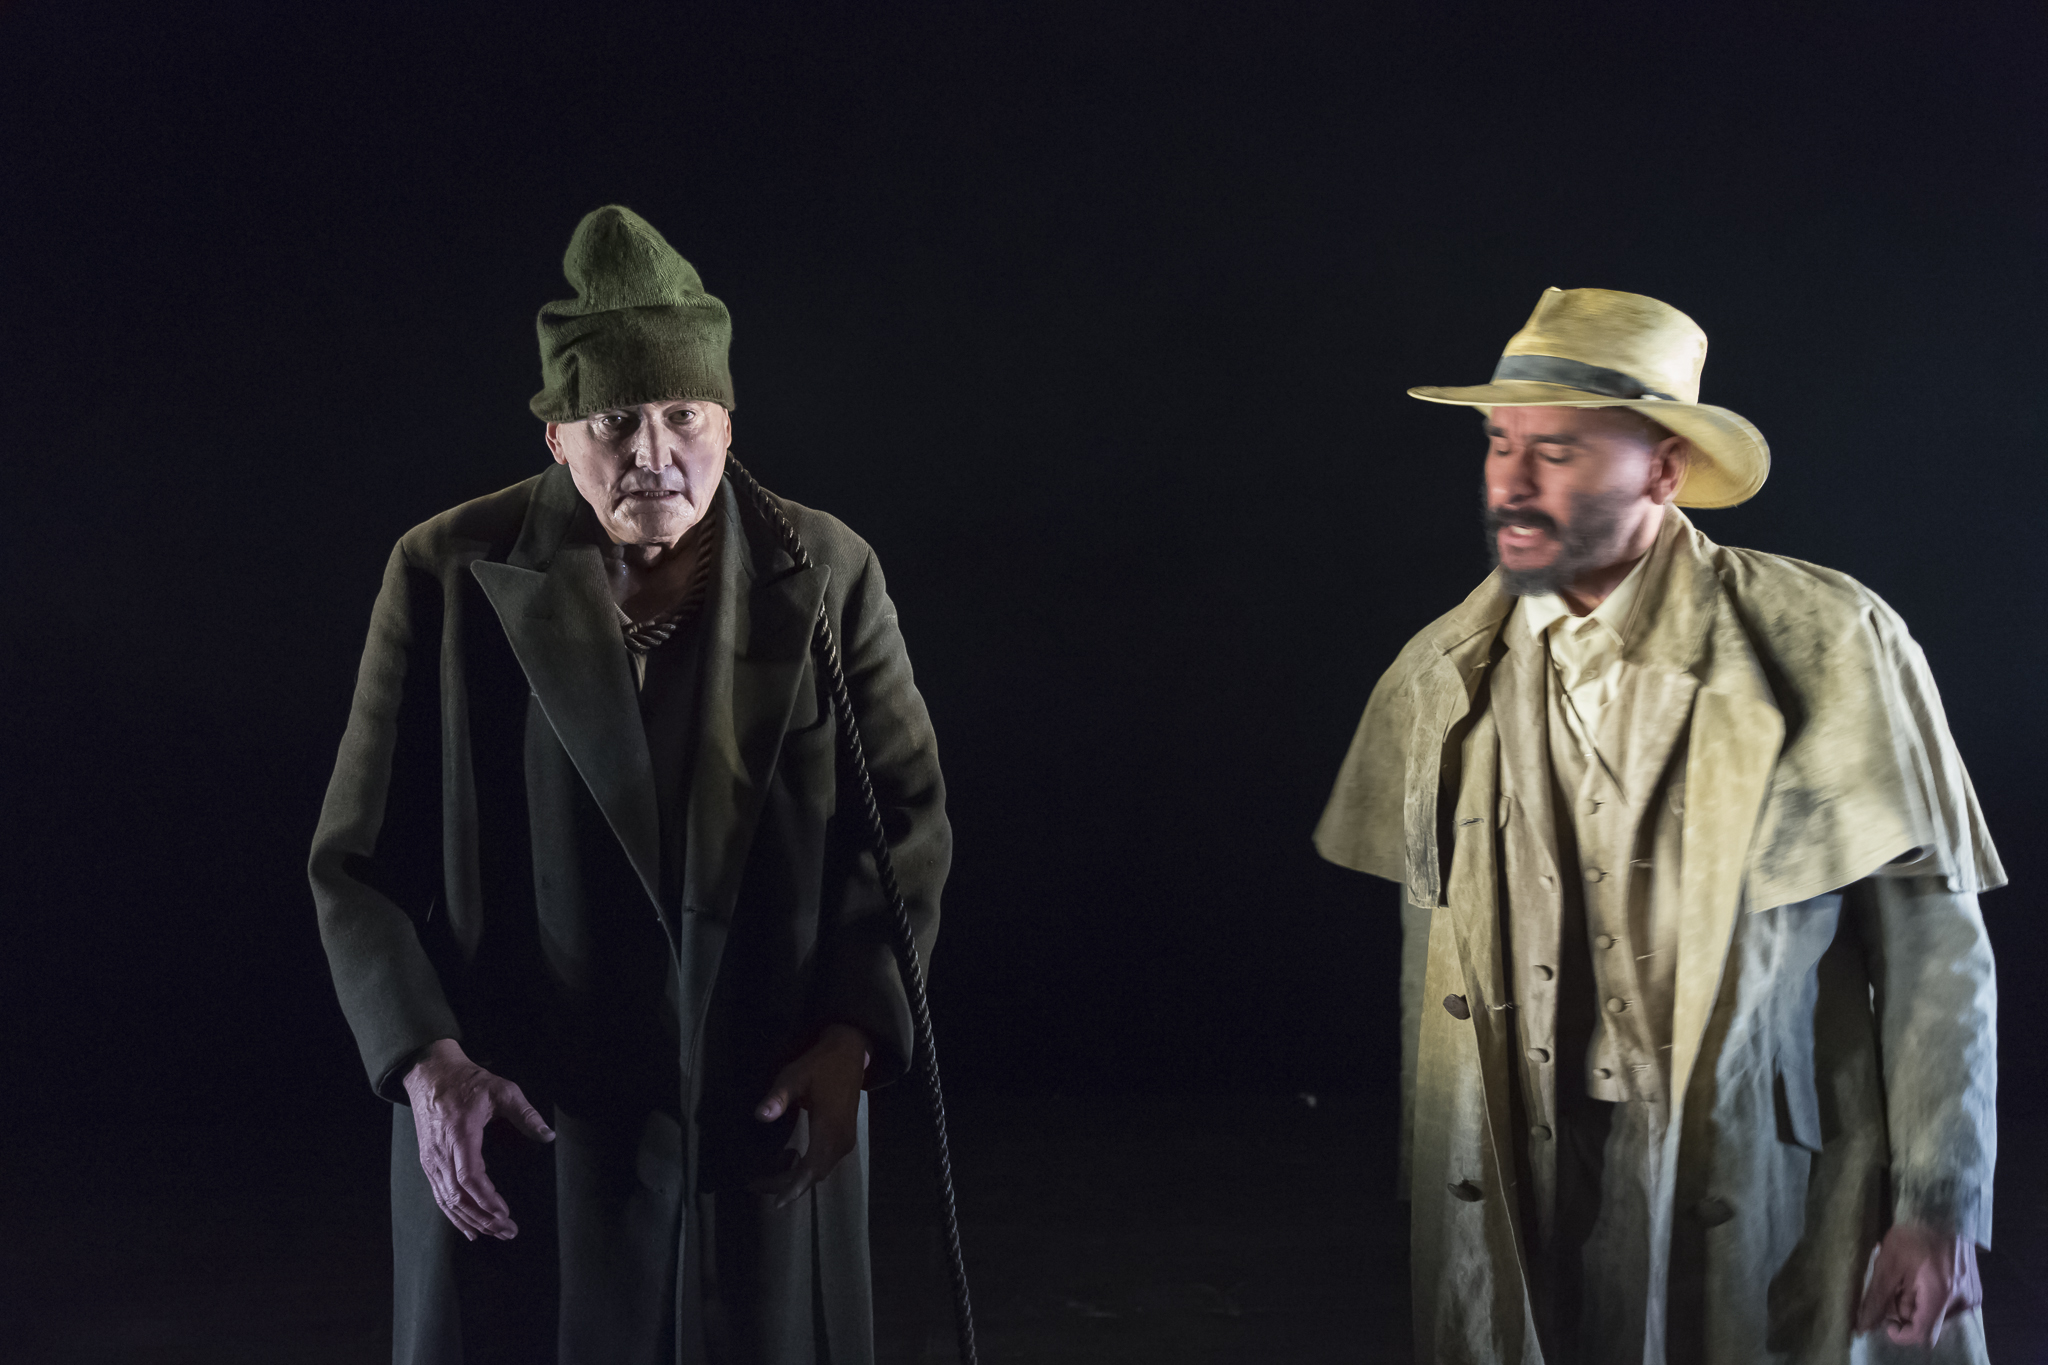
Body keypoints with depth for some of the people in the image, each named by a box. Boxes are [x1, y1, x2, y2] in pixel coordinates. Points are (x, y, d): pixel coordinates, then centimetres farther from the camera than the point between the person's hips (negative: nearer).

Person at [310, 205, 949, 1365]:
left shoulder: (828, 575, 1)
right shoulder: (450, 578, -2)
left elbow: (907, 822, 4)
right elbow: (364, 859, -1)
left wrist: (853, 1035, -9)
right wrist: (427, 1062, -13)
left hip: (767, 1124, 1)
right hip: (515, 1125, -1)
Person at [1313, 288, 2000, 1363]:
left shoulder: (1828, 647, -9)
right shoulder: (1441, 673, 4)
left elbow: (1931, 940, -7)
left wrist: (1939, 1206, -9)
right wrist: (1435, 1177, 13)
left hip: (1761, 1186, -3)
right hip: (1515, 1193, 3)